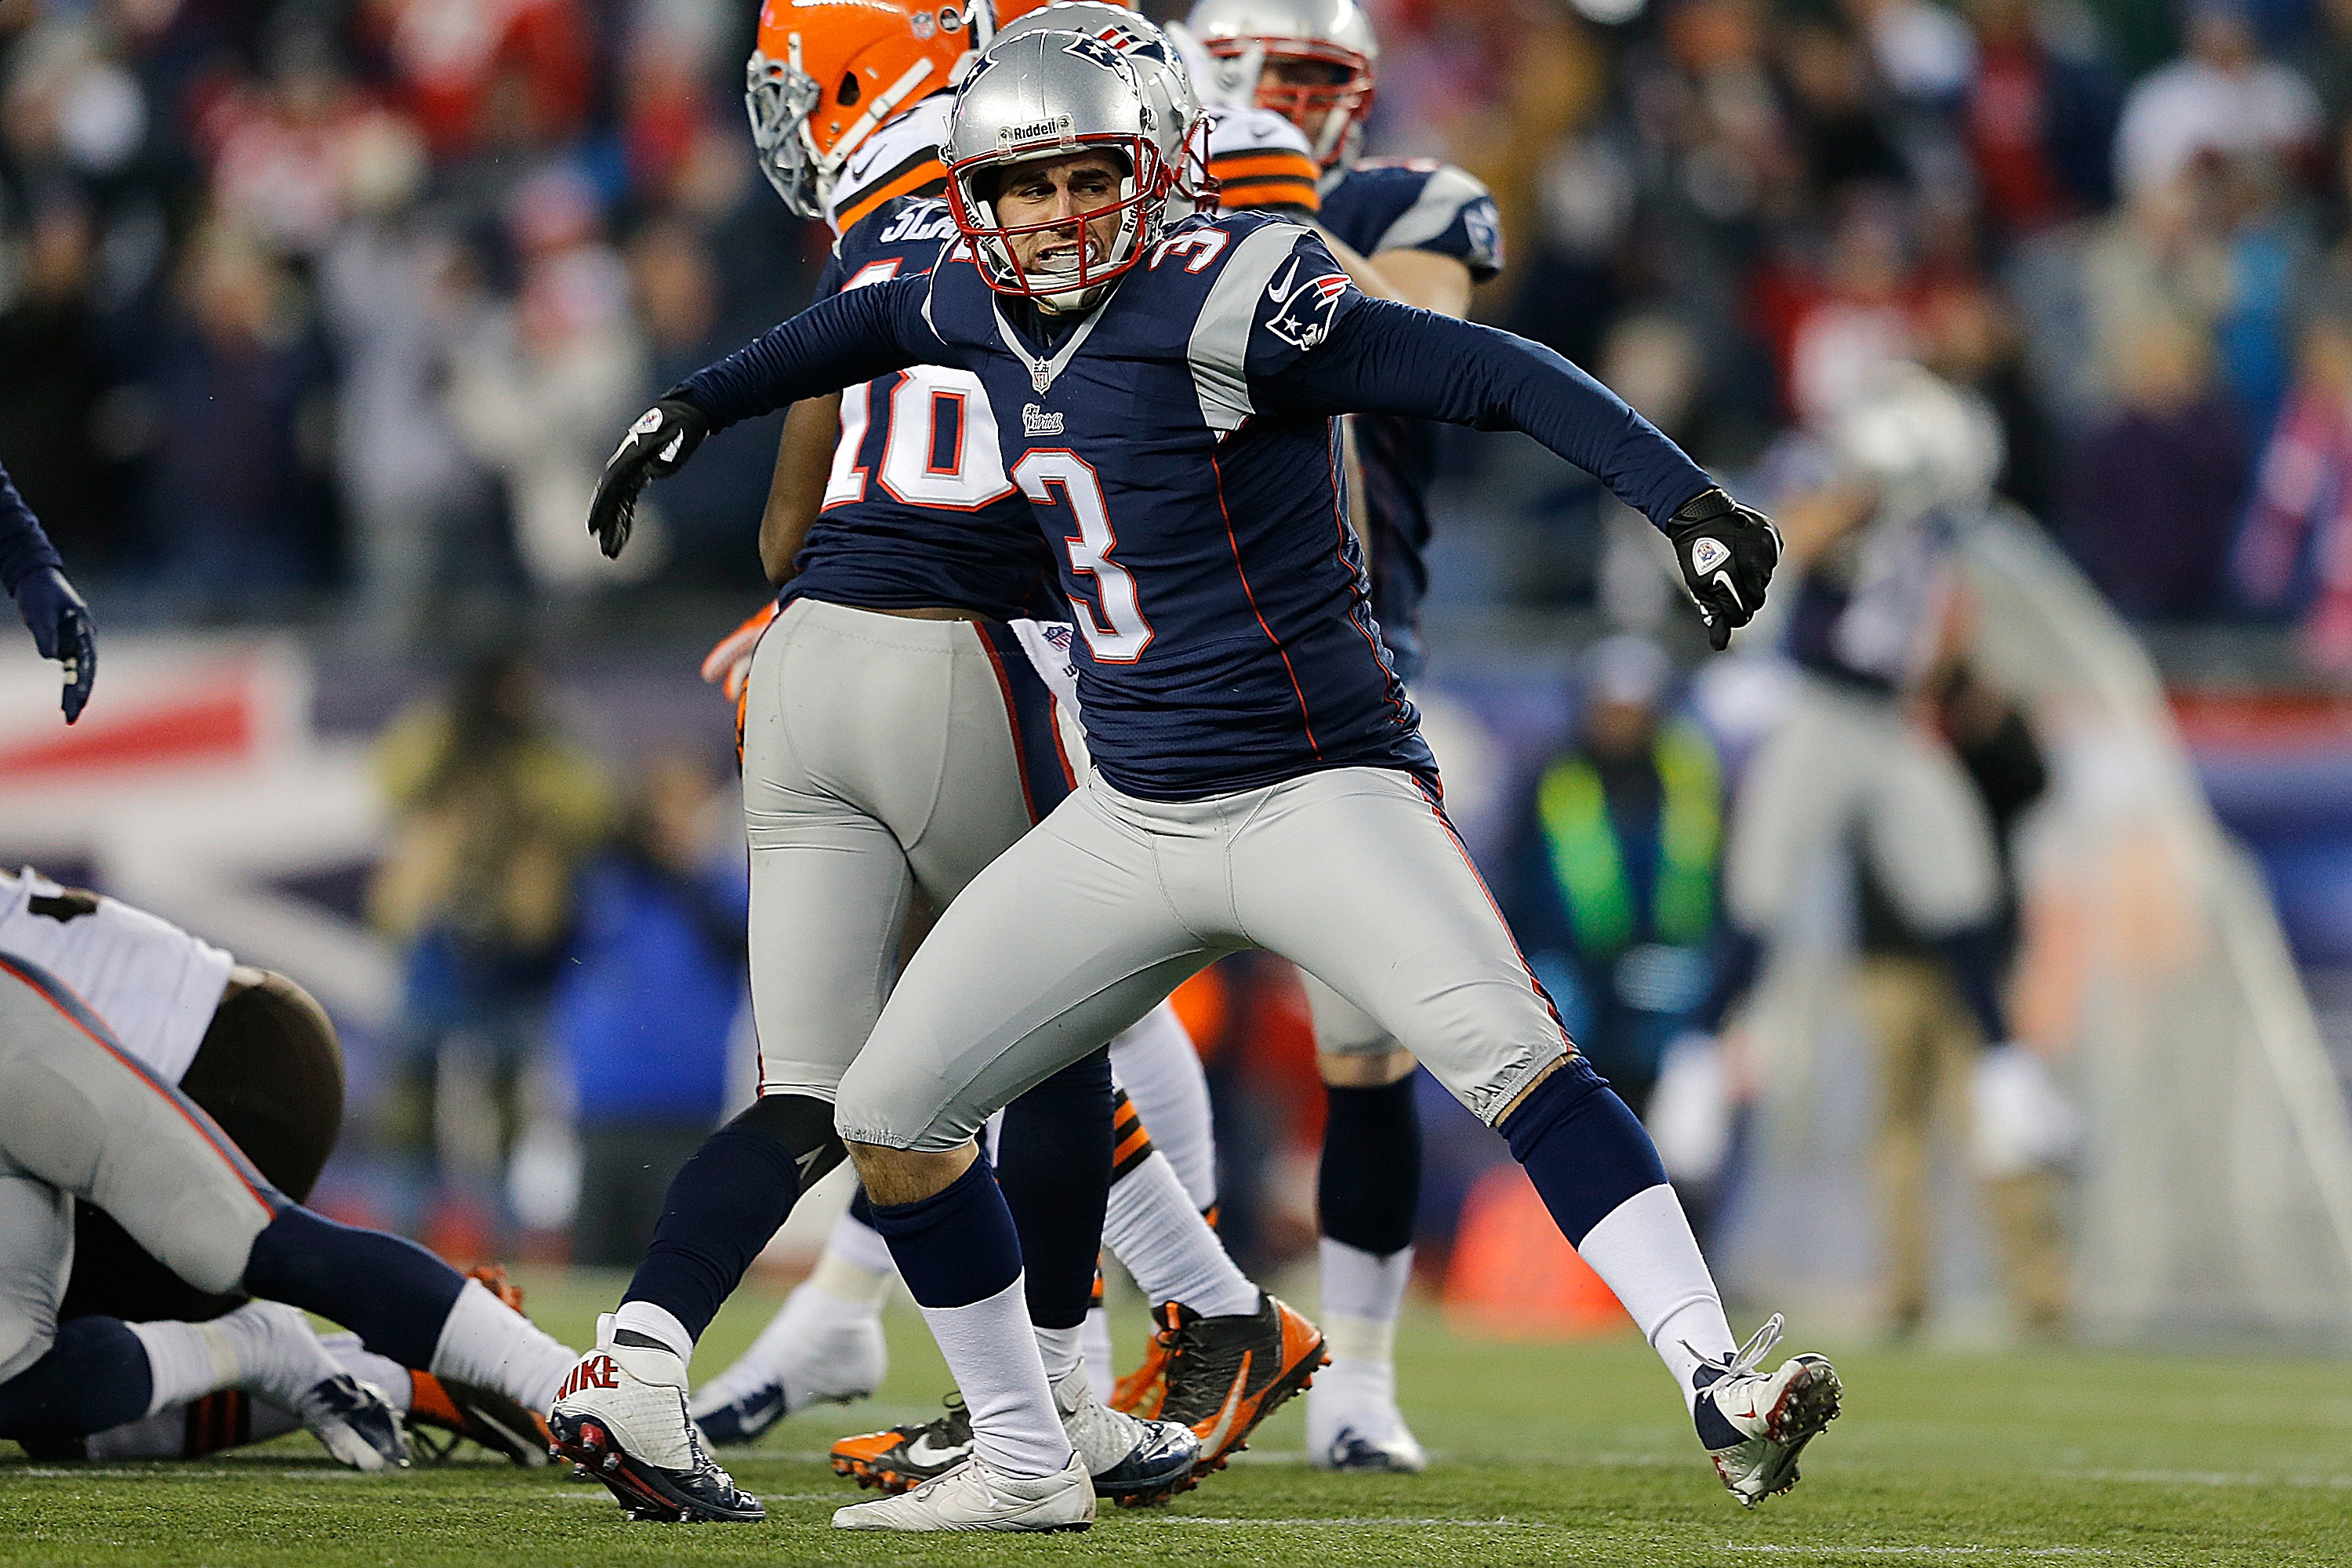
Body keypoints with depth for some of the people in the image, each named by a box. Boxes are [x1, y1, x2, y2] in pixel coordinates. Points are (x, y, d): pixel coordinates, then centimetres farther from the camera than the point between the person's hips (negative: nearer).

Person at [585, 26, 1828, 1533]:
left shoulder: (1217, 300, -17)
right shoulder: (990, 309, 4)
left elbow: (1488, 373, -21)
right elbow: (877, 319, 29)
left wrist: (1686, 500, -29)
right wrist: (690, 409, 37)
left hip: (1318, 793, -7)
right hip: (1129, 825, 7)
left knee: (1507, 1049, -29)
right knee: (890, 1117, 6)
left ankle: (1719, 1382, -30)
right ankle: (1023, 1468, 20)